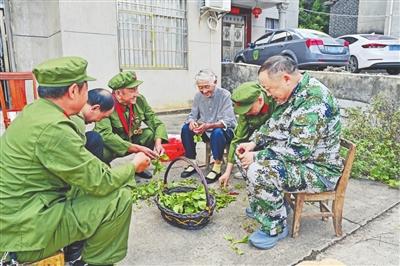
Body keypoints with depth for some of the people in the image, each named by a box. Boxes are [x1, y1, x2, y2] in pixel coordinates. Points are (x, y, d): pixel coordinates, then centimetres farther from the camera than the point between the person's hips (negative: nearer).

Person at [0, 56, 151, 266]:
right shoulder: (53, 128, -26)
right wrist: (134, 166, -6)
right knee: (120, 197, -15)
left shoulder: (34, 110, 4)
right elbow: (100, 183, -22)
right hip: (26, 234, -10)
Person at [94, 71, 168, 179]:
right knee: (102, 150, -36)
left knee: (152, 133, -18)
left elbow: (157, 123, -8)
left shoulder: (140, 100, -12)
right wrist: (138, 149, -41)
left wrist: (158, 143, -29)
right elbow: (105, 135, -36)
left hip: (132, 141, 5)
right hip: (112, 148, -4)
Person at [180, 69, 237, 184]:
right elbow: (193, 115, 4)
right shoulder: (198, 96, -1)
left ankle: (217, 167, -22)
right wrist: (192, 122, -22)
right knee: (186, 128, -16)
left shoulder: (224, 95, -17)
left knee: (217, 133, -38)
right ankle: (192, 162, -3)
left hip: (225, 130, -5)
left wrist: (209, 126, -41)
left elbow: (227, 121, -24)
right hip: (206, 131, 5)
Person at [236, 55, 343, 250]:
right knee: (245, 154, 9)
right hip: (295, 155, 10)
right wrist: (253, 143, -1)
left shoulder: (313, 100, -28)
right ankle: (259, 207, 24)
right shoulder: (292, 93, 3)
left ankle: (275, 228, -6)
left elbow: (299, 150, -31)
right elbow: (273, 125, 14)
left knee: (259, 171, -29)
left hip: (319, 169, -10)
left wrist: (258, 156, -23)